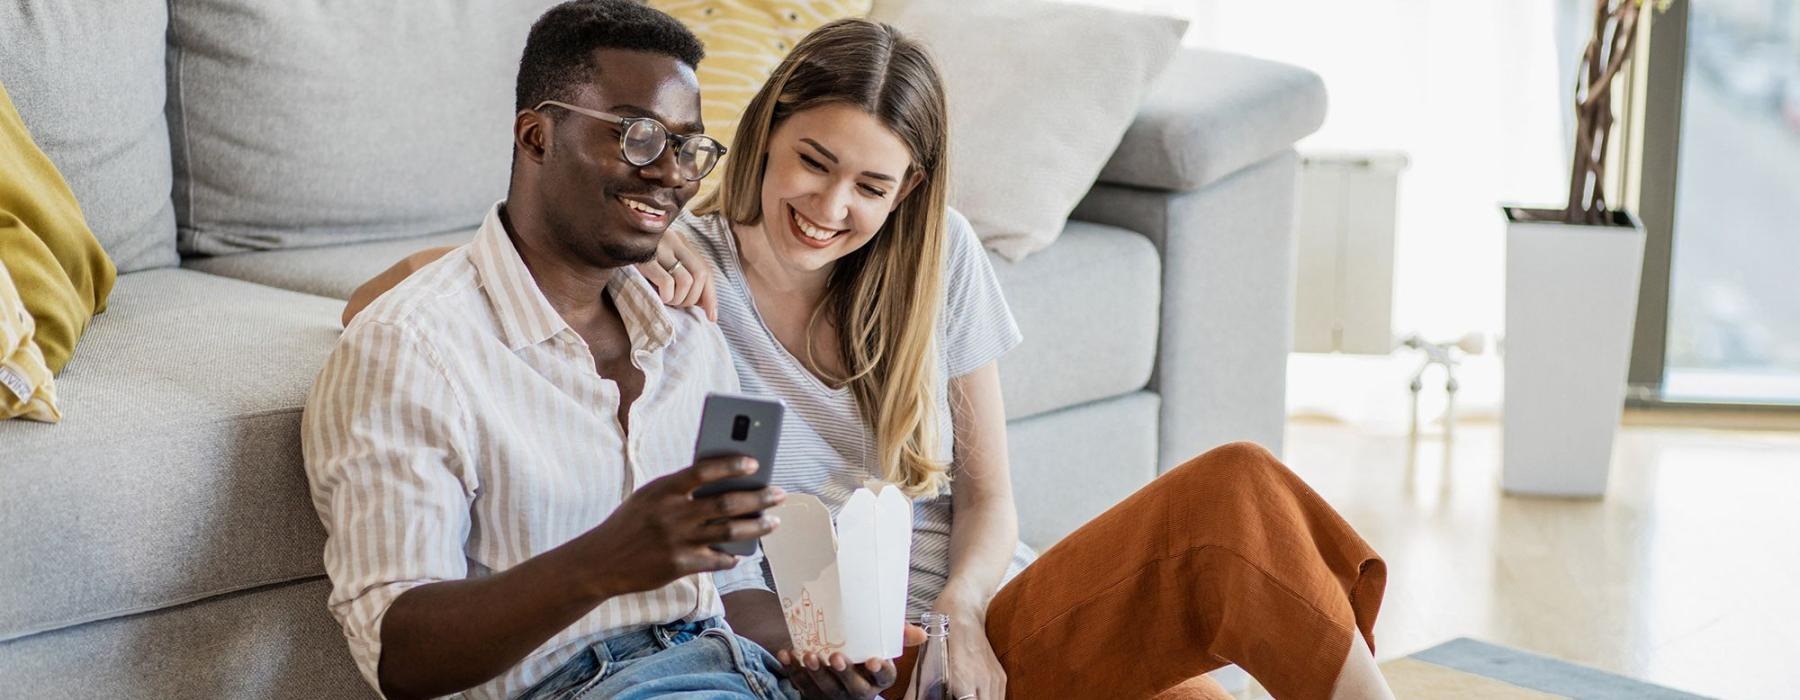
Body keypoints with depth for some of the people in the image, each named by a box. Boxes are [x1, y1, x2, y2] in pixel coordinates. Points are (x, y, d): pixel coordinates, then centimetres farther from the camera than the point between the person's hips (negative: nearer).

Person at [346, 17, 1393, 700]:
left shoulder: (940, 259, 10)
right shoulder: (685, 277, -1)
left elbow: (988, 495, 13)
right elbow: (381, 299, -5)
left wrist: (959, 613, -7)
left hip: (989, 614, 5)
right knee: (1234, 495, -27)